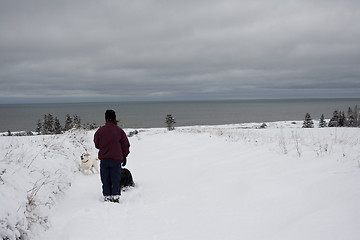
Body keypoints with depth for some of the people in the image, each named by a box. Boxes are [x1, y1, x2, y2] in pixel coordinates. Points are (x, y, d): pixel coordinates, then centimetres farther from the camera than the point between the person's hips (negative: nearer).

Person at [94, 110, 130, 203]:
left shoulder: (100, 131, -2)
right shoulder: (119, 130, -5)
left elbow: (97, 145, 11)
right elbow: (126, 145, 2)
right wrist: (124, 156, 14)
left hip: (104, 159, 1)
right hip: (116, 159, -1)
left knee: (105, 180, 9)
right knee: (116, 179, 5)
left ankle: (107, 196, 9)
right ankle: (115, 196, 0)